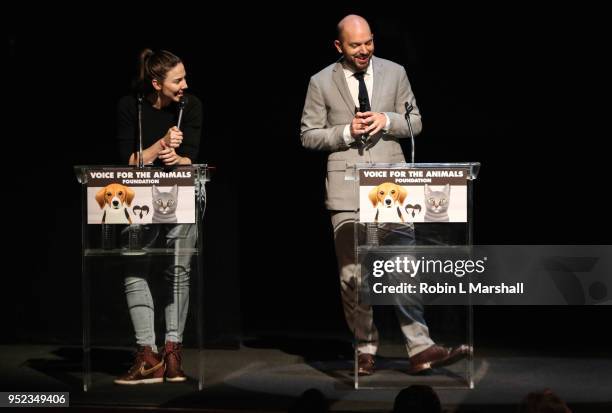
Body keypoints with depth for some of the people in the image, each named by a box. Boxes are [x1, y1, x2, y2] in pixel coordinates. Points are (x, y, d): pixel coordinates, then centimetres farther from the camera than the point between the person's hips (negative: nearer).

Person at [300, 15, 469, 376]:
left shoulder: (394, 73, 8)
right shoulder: (322, 82, 3)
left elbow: (415, 122, 12)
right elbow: (308, 135, 5)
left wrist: (387, 121, -9)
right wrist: (346, 132, -11)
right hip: (347, 188, -1)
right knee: (353, 274, 0)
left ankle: (420, 349, -5)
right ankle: (366, 349, 12)